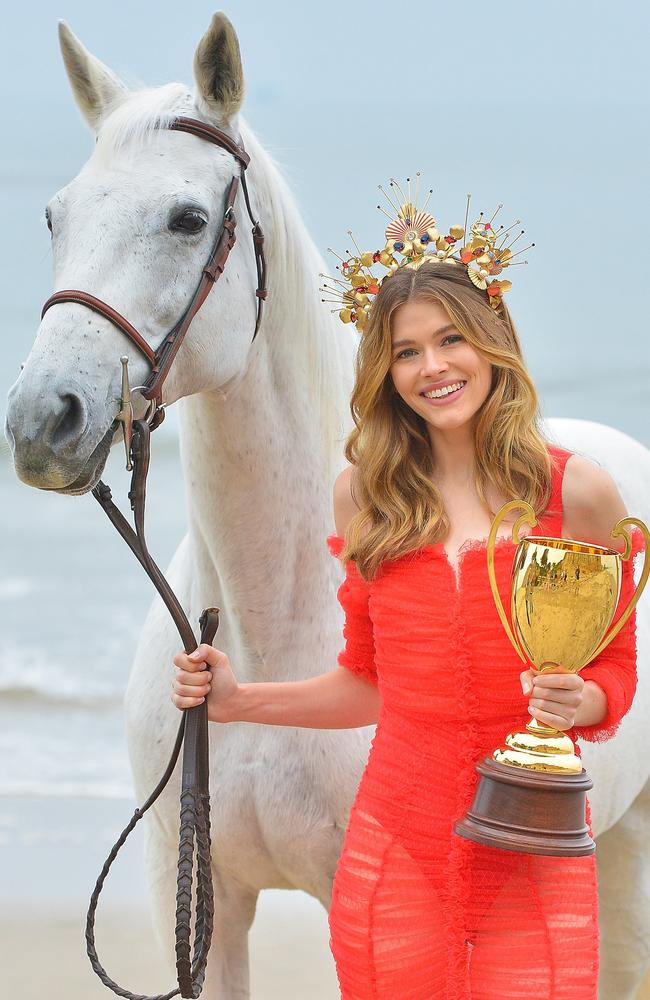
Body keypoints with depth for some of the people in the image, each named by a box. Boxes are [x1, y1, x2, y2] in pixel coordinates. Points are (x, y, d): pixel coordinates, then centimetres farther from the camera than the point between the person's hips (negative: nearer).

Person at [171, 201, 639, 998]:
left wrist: (580, 701, -16)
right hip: (398, 847, 2)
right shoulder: (365, 496, 7)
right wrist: (237, 700, 5)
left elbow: (617, 670, 5)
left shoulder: (575, 492, -2)